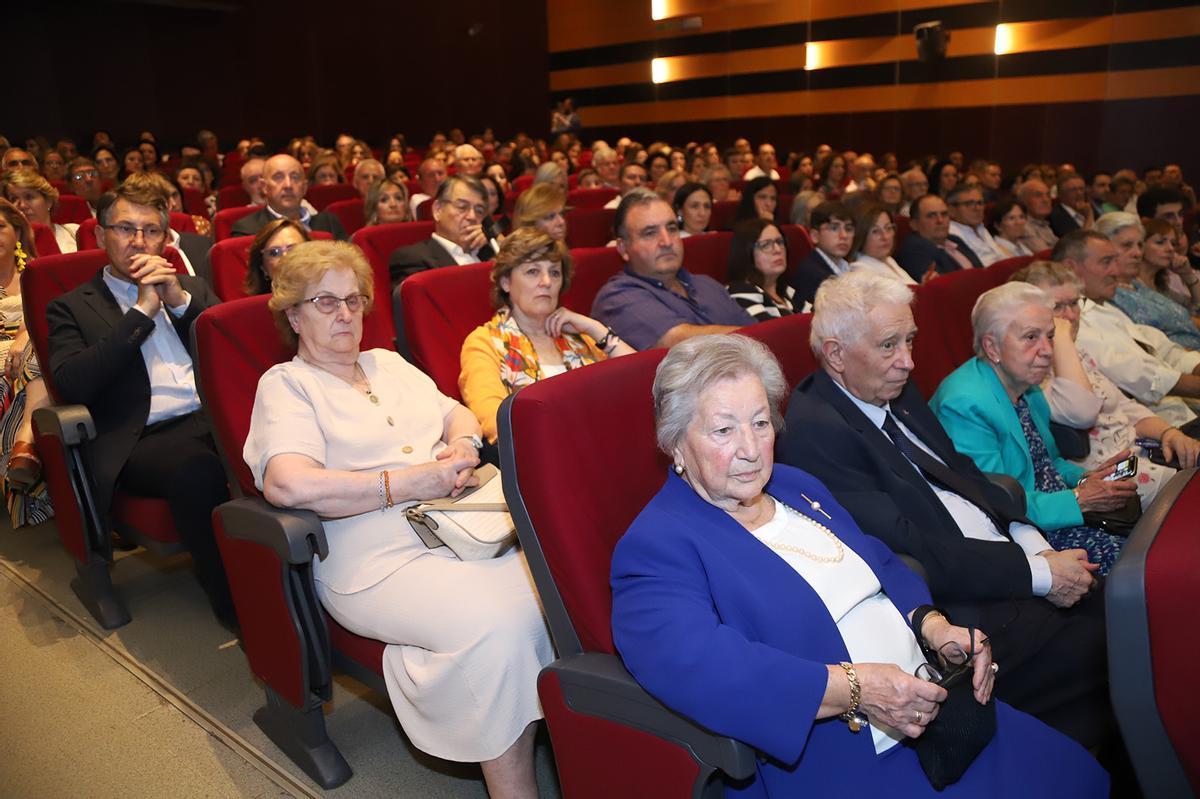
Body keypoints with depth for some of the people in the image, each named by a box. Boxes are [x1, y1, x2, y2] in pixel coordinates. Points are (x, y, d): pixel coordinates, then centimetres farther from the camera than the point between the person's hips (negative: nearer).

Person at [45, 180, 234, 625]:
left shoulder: (191, 289, 27)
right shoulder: (71, 307, 16)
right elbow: (71, 384, -2)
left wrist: (180, 300, 4)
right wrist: (141, 312, -3)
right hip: (145, 437, -2)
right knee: (196, 471, -38)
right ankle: (239, 609, -22)